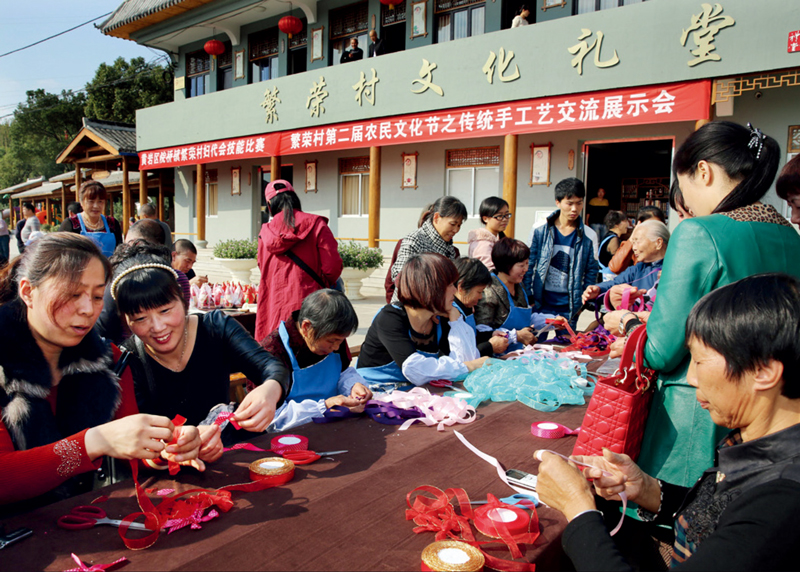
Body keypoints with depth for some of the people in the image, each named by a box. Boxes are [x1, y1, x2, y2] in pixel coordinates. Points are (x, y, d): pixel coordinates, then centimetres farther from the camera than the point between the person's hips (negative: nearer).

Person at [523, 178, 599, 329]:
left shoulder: (588, 236, 0)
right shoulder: (540, 230, -2)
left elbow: (591, 272, 6)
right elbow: (528, 266, 2)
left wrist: (583, 301, -2)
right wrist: (527, 299, -2)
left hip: (569, 308, 1)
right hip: (540, 304, 0)